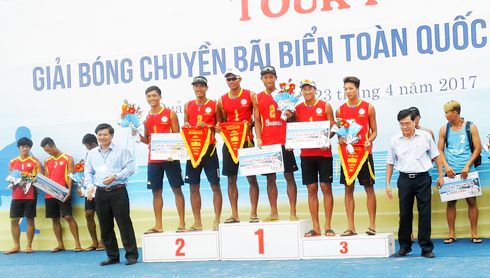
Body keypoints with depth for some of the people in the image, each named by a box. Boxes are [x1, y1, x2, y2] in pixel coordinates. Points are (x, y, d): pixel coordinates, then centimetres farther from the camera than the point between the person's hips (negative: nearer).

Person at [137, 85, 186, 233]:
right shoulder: (146, 117, 12)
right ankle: (158, 225, 13)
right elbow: (146, 140, 18)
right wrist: (138, 135, -3)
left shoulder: (170, 114, 1)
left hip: (170, 158, -4)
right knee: (156, 191, 7)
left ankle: (182, 224, 1)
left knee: (177, 189, -2)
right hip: (153, 159, 4)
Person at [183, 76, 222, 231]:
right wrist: (186, 126, -5)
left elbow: (219, 127, 3)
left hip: (209, 148, -3)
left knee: (215, 185, -3)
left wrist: (208, 126, -15)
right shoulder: (188, 106, 12)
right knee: (194, 186, 4)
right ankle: (197, 223, 11)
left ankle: (217, 221, 2)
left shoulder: (214, 105, 3)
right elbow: (185, 126, 18)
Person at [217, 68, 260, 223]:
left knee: (251, 177, -2)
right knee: (231, 179, 4)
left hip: (247, 140, -3)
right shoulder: (222, 100, 10)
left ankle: (253, 213, 4)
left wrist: (250, 124, -17)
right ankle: (234, 215, 11)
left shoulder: (250, 95, 1)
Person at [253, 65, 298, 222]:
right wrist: (259, 139, -3)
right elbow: (257, 121, 9)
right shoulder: (257, 98, 11)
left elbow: (293, 119, 10)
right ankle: (273, 213, 11)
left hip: (284, 142, -2)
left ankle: (293, 213, 2)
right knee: (270, 178, 5)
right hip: (267, 143, 2)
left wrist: (290, 116, -12)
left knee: (289, 175, -2)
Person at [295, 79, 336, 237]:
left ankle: (328, 226, 3)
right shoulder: (297, 109, 8)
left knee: (326, 187, -2)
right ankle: (315, 228, 8)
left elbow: (332, 128, 2)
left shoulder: (325, 106, 2)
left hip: (324, 152, -2)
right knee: (311, 189, 3)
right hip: (306, 153, 2)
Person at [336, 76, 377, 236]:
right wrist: (340, 138, -8)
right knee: (348, 188, 3)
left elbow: (374, 131, 4)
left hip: (363, 152, -2)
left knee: (369, 188, 0)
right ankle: (351, 227, 8)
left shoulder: (368, 108, 3)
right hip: (346, 152, 2)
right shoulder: (340, 110, 10)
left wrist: (369, 141, -15)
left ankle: (372, 225, 7)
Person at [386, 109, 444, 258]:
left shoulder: (425, 136, 1)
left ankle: (426, 248, 6)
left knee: (425, 213, -1)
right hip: (404, 179, 1)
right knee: (404, 214, 5)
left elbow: (436, 156, 10)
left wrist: (440, 176, 7)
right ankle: (404, 246, 18)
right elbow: (390, 163, 11)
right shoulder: (395, 140, 4)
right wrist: (387, 184, 7)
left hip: (422, 178, -1)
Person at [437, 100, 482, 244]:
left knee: (472, 201, -1)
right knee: (450, 202, 2)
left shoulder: (470, 127, 0)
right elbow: (440, 150, 7)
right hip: (451, 172, 2)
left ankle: (474, 233, 7)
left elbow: (478, 148, -2)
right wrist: (446, 166, -9)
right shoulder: (444, 129, 6)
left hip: (467, 172, -2)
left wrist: (467, 166, -11)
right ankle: (451, 234, 9)